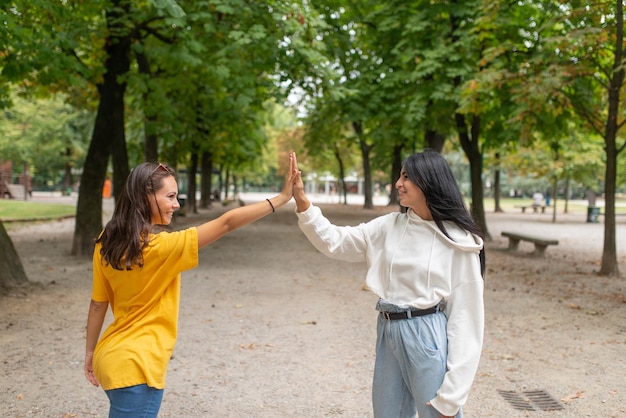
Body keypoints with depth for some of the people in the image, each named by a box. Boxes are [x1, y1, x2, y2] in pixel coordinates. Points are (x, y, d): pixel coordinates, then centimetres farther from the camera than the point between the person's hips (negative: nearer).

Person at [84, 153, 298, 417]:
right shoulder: (160, 246, -22)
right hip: (135, 366, -8)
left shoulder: (107, 242, -1)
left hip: (112, 358, 8)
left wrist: (91, 352, 18)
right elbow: (226, 223, -22)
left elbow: (98, 303, 7)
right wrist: (282, 197, -19)